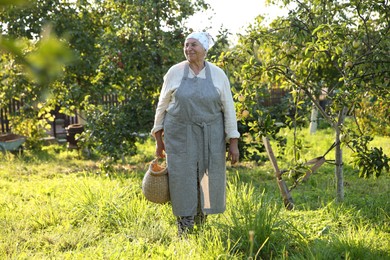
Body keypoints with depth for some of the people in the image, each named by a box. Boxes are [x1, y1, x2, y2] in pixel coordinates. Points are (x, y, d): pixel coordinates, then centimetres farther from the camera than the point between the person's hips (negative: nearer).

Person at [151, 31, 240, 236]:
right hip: (180, 135, -1)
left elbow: (228, 109, 2)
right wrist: (159, 140, 5)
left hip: (210, 136, 1)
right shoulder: (175, 72, -1)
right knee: (183, 180, -3)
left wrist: (233, 142, -2)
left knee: (209, 180, 5)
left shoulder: (218, 75, 0)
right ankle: (184, 232, 6)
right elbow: (162, 106, 6)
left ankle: (201, 224, 25)